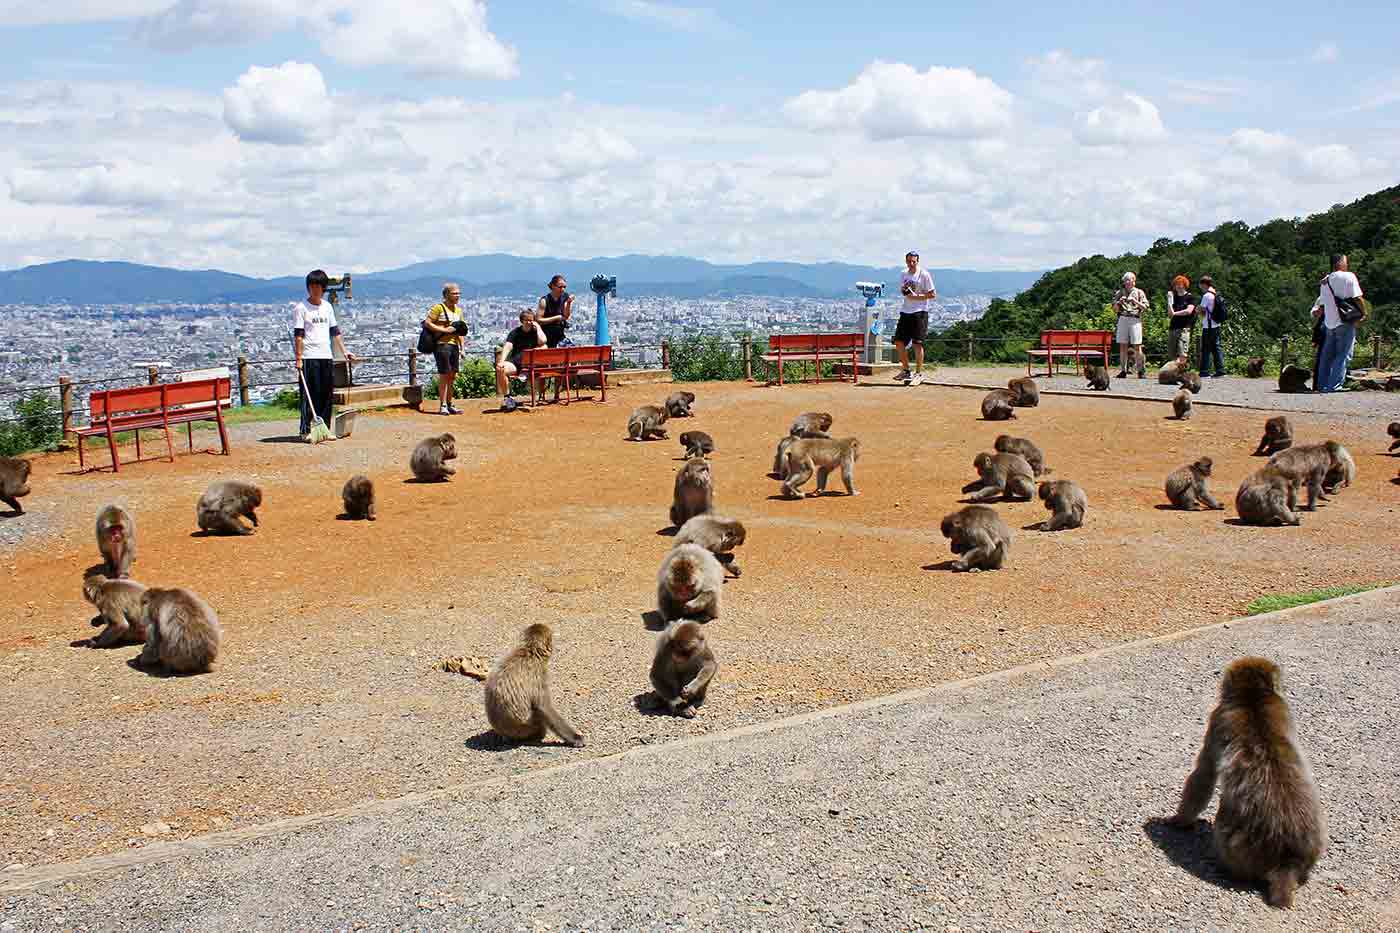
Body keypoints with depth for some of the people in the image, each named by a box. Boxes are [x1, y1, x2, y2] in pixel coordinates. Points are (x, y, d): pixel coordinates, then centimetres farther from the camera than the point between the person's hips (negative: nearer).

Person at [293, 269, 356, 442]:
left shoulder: (327, 307, 14)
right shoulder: (301, 308, -4)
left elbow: (335, 332, 17)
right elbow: (298, 335, -8)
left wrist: (344, 351, 10)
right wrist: (299, 358, -13)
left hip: (327, 357, 6)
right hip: (309, 357, -6)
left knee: (326, 395, 7)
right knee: (309, 396, -5)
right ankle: (306, 431, -1)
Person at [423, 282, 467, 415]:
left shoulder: (458, 310, 18)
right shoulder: (438, 308, -6)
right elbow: (427, 323, -12)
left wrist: (462, 348, 16)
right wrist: (445, 330, -16)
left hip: (454, 345, 7)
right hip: (442, 344, -7)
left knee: (453, 376, 8)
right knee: (444, 374, -7)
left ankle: (450, 404, 17)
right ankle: (442, 406, -2)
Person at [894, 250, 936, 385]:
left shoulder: (924, 274, -8)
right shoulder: (904, 274, 12)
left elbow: (932, 294, -8)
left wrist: (917, 296, -17)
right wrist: (904, 290, -1)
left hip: (920, 312, -7)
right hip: (906, 312, 7)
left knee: (917, 343, -6)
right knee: (899, 341, 4)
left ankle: (919, 373, 1)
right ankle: (905, 370, 18)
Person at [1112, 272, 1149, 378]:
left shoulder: (1139, 292, 9)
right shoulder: (1119, 293, 15)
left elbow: (1145, 307, 2)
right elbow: (1115, 309, 13)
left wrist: (1135, 301, -11)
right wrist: (1119, 302, -6)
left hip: (1135, 320, -2)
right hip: (1122, 319, 2)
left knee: (1137, 346, -6)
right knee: (1123, 345, -1)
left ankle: (1141, 370, -4)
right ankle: (1123, 370, 2)